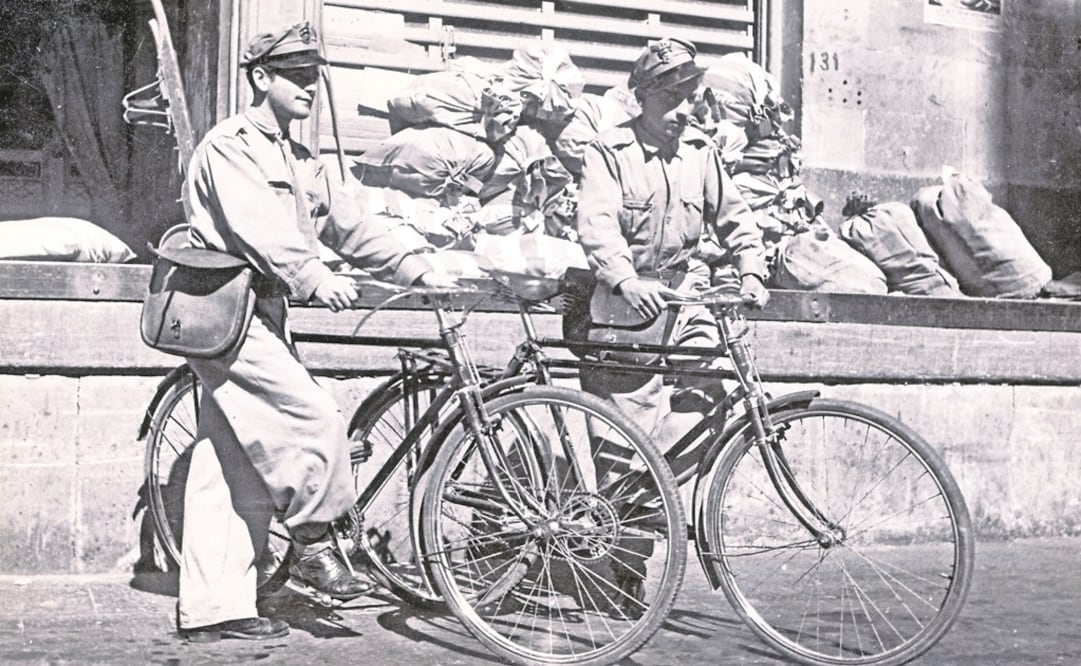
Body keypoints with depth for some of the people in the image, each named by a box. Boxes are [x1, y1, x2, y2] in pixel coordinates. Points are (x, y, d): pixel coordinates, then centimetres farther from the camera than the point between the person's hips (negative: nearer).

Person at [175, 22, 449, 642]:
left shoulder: (301, 162, 21)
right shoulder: (229, 144, -7)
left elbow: (350, 224, 13)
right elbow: (256, 226, -22)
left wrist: (416, 269, 2)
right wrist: (315, 278, -33)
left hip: (262, 315, 9)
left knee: (235, 474, 7)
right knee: (316, 416, -18)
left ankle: (212, 607, 10)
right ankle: (316, 542, 1)